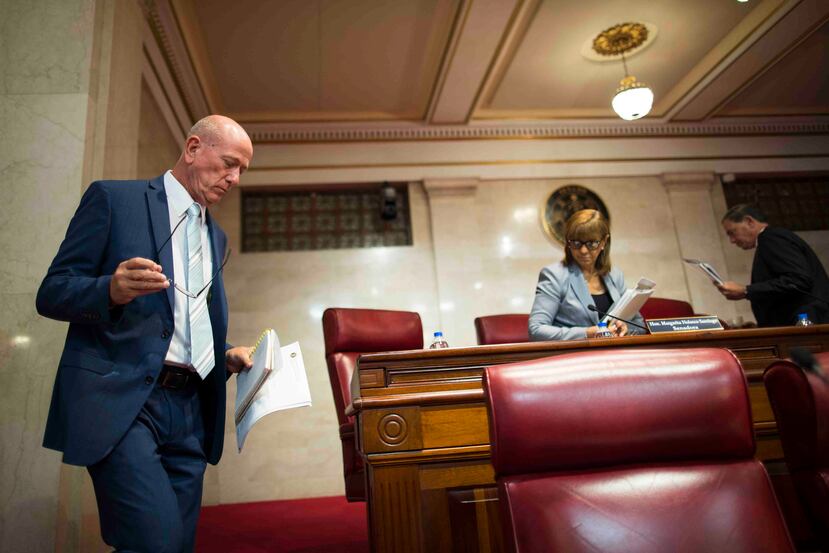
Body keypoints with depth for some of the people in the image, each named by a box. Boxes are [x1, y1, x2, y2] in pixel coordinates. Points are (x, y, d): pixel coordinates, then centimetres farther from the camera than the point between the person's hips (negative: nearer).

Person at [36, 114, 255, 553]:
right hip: (119, 400, -6)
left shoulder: (216, 238, 20)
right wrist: (112, 289, -22)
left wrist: (227, 355, 7)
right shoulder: (113, 198, 2)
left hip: (189, 407, 6)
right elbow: (52, 293, -2)